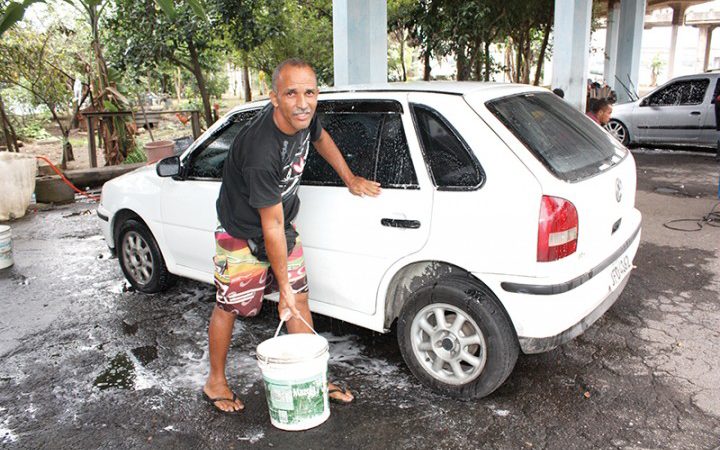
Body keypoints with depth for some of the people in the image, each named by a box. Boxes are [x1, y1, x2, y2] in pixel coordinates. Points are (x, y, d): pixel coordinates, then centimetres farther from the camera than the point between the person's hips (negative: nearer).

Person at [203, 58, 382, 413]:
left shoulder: (303, 118, -13)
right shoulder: (261, 151, -36)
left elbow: (321, 139, 15)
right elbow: (271, 225, -29)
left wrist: (350, 179, 19)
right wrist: (282, 284, -20)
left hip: (283, 226, 7)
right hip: (243, 234, -7)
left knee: (300, 297, 9)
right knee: (228, 307, 8)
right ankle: (215, 382, 30)